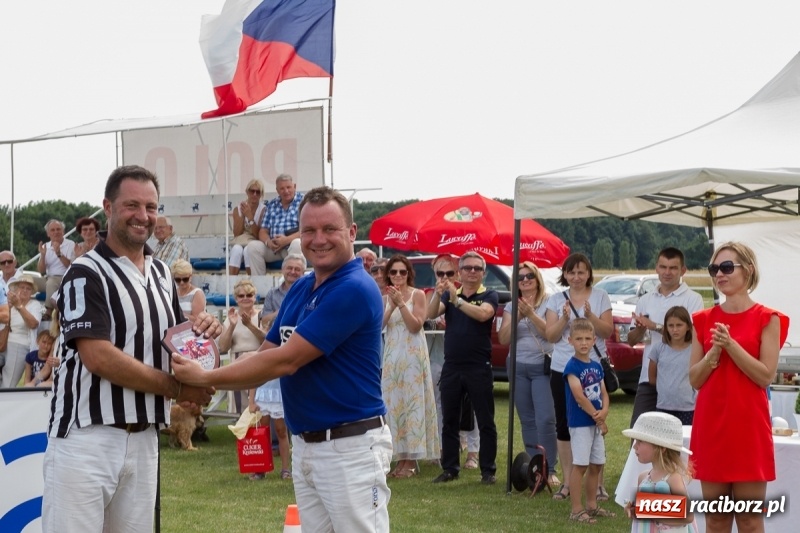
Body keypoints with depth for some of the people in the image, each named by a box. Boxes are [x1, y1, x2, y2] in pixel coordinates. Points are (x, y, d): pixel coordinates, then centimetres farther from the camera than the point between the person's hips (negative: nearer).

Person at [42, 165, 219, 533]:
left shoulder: (161, 273, 15)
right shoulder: (87, 273, -8)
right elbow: (98, 357, -18)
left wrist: (201, 333, -1)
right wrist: (177, 388, -13)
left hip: (143, 437, 7)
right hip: (87, 436, -7)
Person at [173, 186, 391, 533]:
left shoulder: (355, 290, -18)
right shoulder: (299, 290, 12)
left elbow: (285, 361, -20)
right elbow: (264, 357, 12)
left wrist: (206, 378, -14)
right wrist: (202, 385, -6)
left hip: (351, 446, -9)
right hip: (303, 445, 9)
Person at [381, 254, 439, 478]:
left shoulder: (417, 295, -1)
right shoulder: (385, 298, 12)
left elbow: (416, 326, -11)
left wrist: (401, 303, -16)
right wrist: (392, 305, -12)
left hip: (413, 355, -5)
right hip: (392, 355, 5)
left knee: (412, 402, -5)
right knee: (393, 404, 3)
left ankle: (412, 460, -3)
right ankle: (401, 457, 8)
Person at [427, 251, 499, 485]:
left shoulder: (489, 296, 1)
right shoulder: (449, 294, 10)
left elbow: (483, 314, -21)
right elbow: (431, 314, -8)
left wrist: (456, 299, -27)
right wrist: (437, 294, -27)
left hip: (479, 368, -3)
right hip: (451, 367, 3)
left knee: (486, 422, 0)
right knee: (449, 421, 8)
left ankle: (488, 470, 5)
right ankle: (449, 468, 15)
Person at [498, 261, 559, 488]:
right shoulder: (511, 306, 12)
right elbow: (503, 339, 2)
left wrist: (531, 314, -20)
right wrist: (517, 316, -11)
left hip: (543, 367, -4)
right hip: (519, 367, 4)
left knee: (545, 419, -13)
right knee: (527, 421, 7)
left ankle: (550, 470, -10)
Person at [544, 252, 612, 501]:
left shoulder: (600, 297, 3)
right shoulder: (556, 299, 7)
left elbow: (607, 331, -4)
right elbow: (551, 336, 1)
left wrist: (590, 315, -19)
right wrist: (564, 318, -16)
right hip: (562, 370, 2)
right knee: (564, 426, 5)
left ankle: (598, 483, 2)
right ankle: (567, 482, 14)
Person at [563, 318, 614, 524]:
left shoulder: (597, 366, 10)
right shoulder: (572, 366, -12)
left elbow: (604, 393, 11)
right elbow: (579, 396, -19)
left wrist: (604, 412, -9)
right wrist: (597, 416, -15)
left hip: (597, 422, 7)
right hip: (580, 423, -7)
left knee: (596, 465, 12)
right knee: (580, 465, -6)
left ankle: (592, 505, 23)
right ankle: (576, 509, -2)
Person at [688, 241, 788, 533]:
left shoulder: (767, 319, -2)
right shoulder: (704, 320, 9)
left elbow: (766, 376, -9)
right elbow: (695, 379, 6)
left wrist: (731, 344, -16)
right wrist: (715, 351, -11)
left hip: (748, 425, -4)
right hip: (710, 424, 4)